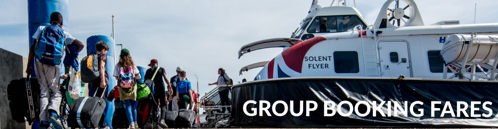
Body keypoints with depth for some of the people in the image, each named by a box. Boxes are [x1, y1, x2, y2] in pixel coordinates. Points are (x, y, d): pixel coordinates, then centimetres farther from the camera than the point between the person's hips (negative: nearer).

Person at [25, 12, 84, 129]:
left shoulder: (41, 29, 16)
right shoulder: (64, 34, 12)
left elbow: (33, 47, 9)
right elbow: (80, 45, 5)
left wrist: (28, 65, 11)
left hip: (39, 63, 2)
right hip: (53, 65, -2)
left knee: (43, 92, 7)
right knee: (56, 92, 9)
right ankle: (53, 113, -18)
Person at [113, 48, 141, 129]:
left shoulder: (117, 66, -2)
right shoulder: (132, 65, -1)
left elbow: (116, 78, 3)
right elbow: (139, 77, 1)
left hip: (123, 88, 0)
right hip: (132, 87, 0)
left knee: (128, 106, 3)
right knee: (134, 105, 10)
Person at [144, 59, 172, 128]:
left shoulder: (148, 70, 13)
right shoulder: (161, 69, 8)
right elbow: (165, 78, -5)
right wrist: (170, 87, -6)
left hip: (153, 89, 2)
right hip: (161, 88, -2)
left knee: (154, 105, 9)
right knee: (163, 105, -1)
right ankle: (162, 119, -21)